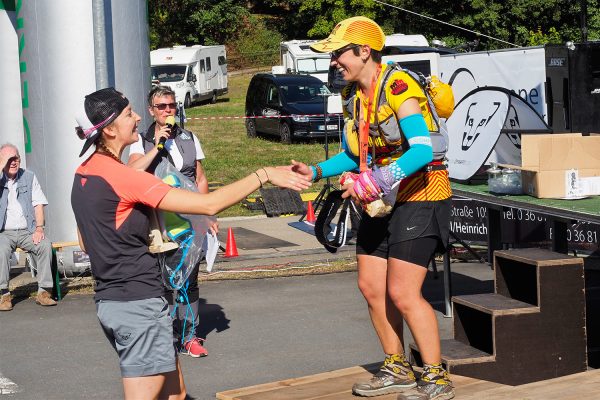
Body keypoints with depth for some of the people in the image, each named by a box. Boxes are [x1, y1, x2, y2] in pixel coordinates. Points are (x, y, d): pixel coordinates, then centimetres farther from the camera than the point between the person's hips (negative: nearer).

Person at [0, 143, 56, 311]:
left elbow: (38, 204, 6)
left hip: (27, 231, 2)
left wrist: (39, 228, -7)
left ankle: (44, 291, -20)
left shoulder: (29, 177, 10)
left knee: (45, 245, -27)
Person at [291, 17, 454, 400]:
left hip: (419, 197, -9)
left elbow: (422, 150, -30)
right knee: (371, 287, 10)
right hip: (382, 202, 9)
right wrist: (316, 171, 0)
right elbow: (354, 154, 17)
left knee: (403, 293, -11)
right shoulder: (354, 95, 8)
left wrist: (377, 181, -38)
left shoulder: (398, 86, -20)